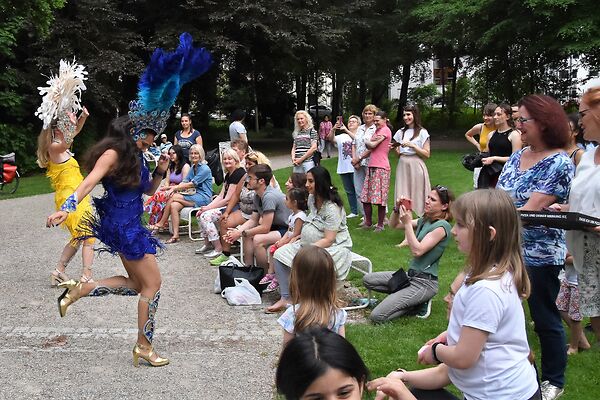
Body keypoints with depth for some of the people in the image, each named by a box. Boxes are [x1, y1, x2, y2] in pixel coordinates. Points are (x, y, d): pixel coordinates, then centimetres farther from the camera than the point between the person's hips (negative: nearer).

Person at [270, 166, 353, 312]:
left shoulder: (332, 208, -21)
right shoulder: (312, 198, 5)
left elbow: (328, 240, -24)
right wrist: (299, 236, 5)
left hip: (333, 247, -9)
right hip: (310, 244, 9)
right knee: (279, 254, -4)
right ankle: (285, 298, -3)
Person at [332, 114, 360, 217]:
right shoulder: (342, 136, 14)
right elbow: (332, 139, -3)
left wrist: (346, 130, -31)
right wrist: (333, 129, -21)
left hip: (355, 167, -5)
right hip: (343, 168, 5)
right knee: (349, 191, 13)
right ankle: (354, 211, 24)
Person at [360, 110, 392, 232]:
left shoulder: (385, 130, -6)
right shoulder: (378, 130, 22)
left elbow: (372, 145, -14)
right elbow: (370, 147, 10)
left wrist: (367, 141, 6)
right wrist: (372, 141, -11)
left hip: (381, 167, -9)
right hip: (371, 167, 9)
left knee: (380, 198, -4)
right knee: (365, 197, 8)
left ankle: (380, 225, 5)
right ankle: (368, 222, 18)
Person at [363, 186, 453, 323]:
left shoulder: (442, 226, -16)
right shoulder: (425, 220, 9)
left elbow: (417, 251, -24)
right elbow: (393, 225, 14)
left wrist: (407, 223, -22)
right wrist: (397, 209, -4)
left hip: (424, 282, -9)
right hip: (411, 275, 9)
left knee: (377, 316, -16)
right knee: (367, 279, 7)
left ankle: (420, 305, 3)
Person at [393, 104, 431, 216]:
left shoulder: (422, 132, 0)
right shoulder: (400, 132, 14)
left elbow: (427, 154, -5)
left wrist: (413, 146, -14)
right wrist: (396, 149, -1)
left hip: (416, 166, -4)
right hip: (402, 166, 4)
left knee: (417, 195, -6)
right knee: (402, 197, 0)